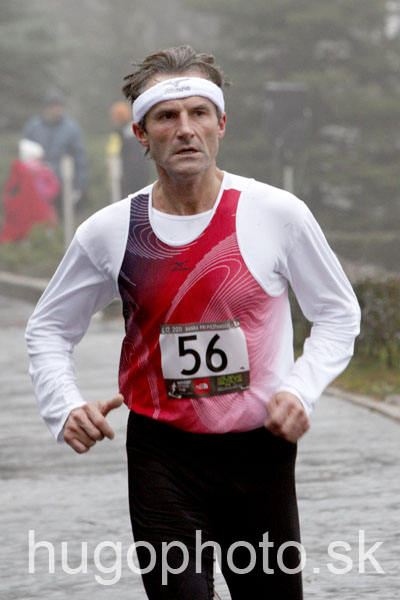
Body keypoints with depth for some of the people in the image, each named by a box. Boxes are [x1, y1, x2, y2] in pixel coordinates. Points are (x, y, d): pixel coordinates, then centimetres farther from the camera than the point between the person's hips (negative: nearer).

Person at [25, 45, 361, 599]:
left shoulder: (278, 214, -5)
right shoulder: (108, 232, -2)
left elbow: (338, 313, 7)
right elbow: (48, 328, 12)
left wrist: (301, 390, -9)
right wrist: (65, 407, -5)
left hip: (260, 450, 0)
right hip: (162, 456, 0)